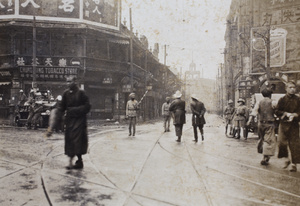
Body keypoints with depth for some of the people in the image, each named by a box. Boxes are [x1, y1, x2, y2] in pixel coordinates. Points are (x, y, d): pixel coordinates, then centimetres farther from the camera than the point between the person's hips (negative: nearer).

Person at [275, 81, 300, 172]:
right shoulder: (282, 99, 4)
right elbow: (277, 111, 2)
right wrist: (286, 113, -12)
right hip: (283, 124, 0)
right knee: (281, 142, -6)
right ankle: (286, 159, 18)